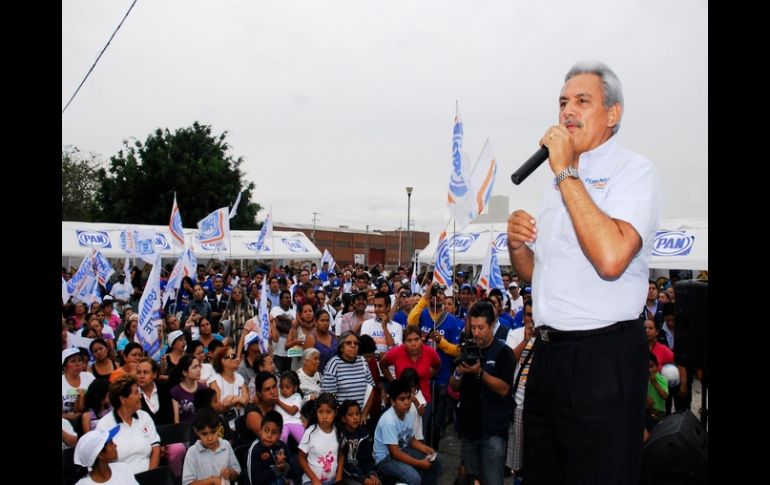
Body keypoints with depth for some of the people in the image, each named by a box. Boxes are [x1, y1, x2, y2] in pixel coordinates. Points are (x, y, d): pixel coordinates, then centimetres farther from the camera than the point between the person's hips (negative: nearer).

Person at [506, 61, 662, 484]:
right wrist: (517, 244, 0)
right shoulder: (561, 182, 16)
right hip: (548, 353, 8)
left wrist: (566, 171, -20)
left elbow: (611, 258, -28)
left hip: (602, 358, -7)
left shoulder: (633, 171, -8)